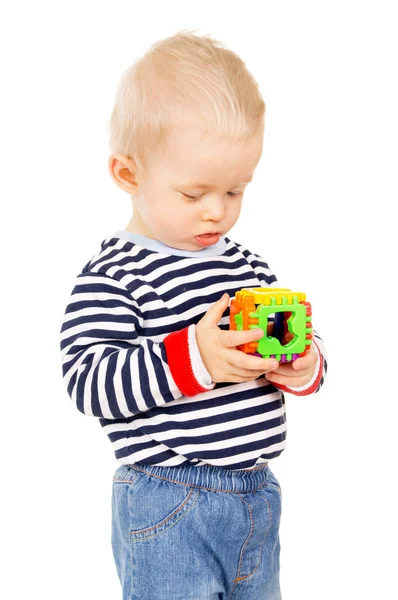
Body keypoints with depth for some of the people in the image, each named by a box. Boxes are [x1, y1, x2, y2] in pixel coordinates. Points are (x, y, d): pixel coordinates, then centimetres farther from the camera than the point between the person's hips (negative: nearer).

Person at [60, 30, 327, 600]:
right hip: (168, 508, -7)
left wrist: (304, 364, -8)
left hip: (257, 493, 7)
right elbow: (87, 380, -20)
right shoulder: (114, 276, -14)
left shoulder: (249, 265, 8)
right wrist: (190, 358, -30)